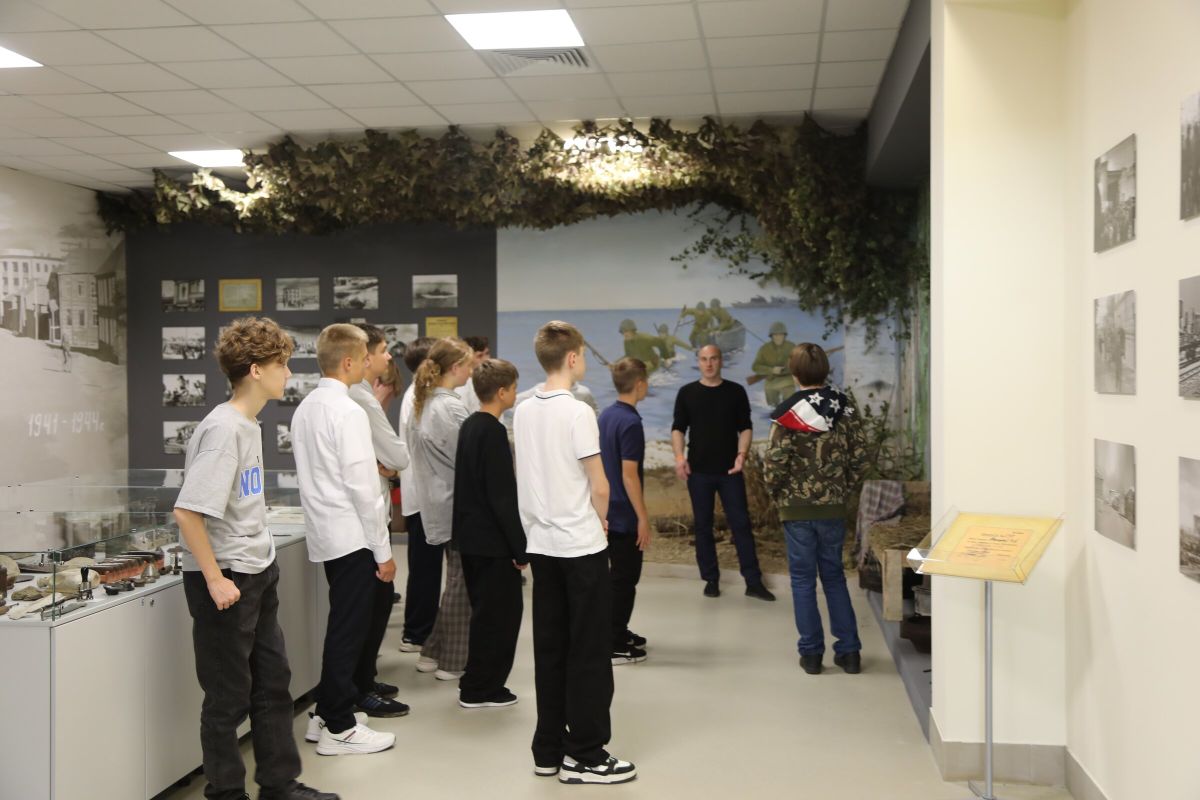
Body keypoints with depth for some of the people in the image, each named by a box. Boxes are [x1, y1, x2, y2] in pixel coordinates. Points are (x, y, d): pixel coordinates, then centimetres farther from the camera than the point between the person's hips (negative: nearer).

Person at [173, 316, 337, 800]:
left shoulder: (248, 423, 8)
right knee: (229, 695, 4)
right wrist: (215, 579, -20)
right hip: (225, 579, -9)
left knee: (273, 682, 16)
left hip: (258, 573, 9)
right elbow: (187, 511, -23)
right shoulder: (223, 429, -19)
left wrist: (261, 561, 15)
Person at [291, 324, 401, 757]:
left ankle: (326, 714, 27)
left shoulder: (305, 408, 11)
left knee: (346, 625, 19)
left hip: (325, 534, 9)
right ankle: (339, 728, 7)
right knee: (349, 628, -1)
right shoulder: (348, 412, -17)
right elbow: (363, 487, -19)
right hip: (352, 536, -9)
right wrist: (383, 551, -14)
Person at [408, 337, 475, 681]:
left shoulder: (423, 404, 10)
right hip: (457, 503, -9)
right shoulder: (451, 408, -18)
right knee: (462, 583, 2)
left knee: (456, 580, 18)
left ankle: (432, 653, 24)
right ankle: (452, 663, 10)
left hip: (437, 501, 9)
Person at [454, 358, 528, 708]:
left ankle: (478, 684, 26)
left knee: (485, 611, 18)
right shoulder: (493, 432, -18)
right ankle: (480, 689, 7)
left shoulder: (469, 426, 10)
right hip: (493, 540, -9)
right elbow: (502, 496, -21)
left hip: (470, 536, 9)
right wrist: (520, 547, -17)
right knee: (500, 613, 1)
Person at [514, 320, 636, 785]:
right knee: (588, 652, 1)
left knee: (550, 649, 12)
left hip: (541, 544, 7)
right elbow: (599, 488, -13)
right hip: (581, 545, -7)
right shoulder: (578, 412, -15)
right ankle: (585, 756, 5)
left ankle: (549, 750, 18)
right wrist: (600, 522, 5)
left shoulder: (522, 412, 6)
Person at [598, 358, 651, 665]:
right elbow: (629, 475, -22)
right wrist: (643, 518, -17)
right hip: (625, 514, -9)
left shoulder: (606, 415, 8)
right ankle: (614, 646, 6)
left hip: (608, 511, 9)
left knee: (619, 574, 19)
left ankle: (618, 633, 29)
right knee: (624, 578, 0)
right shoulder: (630, 423, -19)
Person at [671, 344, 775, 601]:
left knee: (741, 524, -1)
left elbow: (745, 427, 5)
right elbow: (678, 428, 5)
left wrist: (742, 454, -11)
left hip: (729, 470, 0)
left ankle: (753, 582, 3)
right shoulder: (687, 393, 4)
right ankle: (711, 579, 15)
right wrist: (679, 456, -10)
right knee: (703, 526, 5)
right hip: (699, 470, 1)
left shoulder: (736, 391, 4)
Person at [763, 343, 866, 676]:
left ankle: (811, 653, 10)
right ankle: (849, 650, 14)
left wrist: (776, 493, 3)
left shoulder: (788, 415, -12)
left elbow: (774, 463, -15)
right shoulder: (844, 411, 0)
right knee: (834, 577, 15)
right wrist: (845, 493, 12)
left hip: (796, 508, -3)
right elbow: (857, 459, 1)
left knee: (803, 579, 7)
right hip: (833, 507, 3)